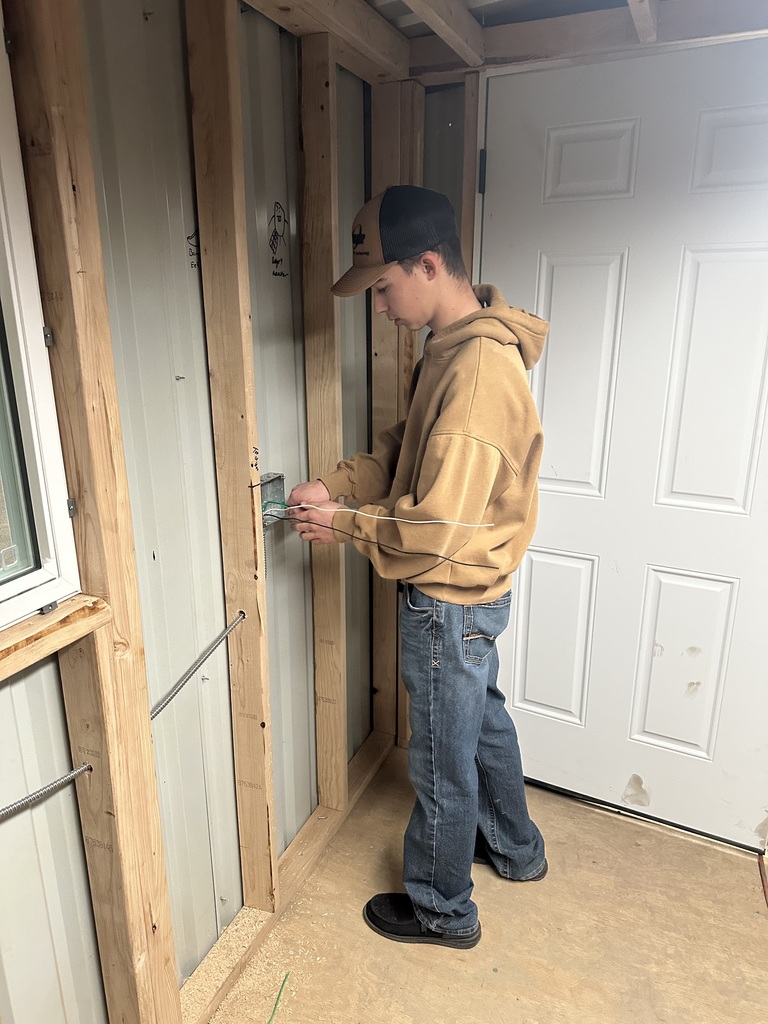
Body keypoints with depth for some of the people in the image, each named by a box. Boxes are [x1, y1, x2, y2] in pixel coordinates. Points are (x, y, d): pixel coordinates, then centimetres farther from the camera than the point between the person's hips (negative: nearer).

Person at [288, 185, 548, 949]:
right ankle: (515, 848, 53)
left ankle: (442, 910, 38)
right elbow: (406, 449, 11)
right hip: (470, 591, 10)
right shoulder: (456, 344, 3)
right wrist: (335, 484, -2)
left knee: (443, 758, 11)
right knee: (483, 719, 27)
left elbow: (435, 527, -30)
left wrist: (342, 526, -15)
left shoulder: (477, 371, -30)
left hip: (449, 599, -10)